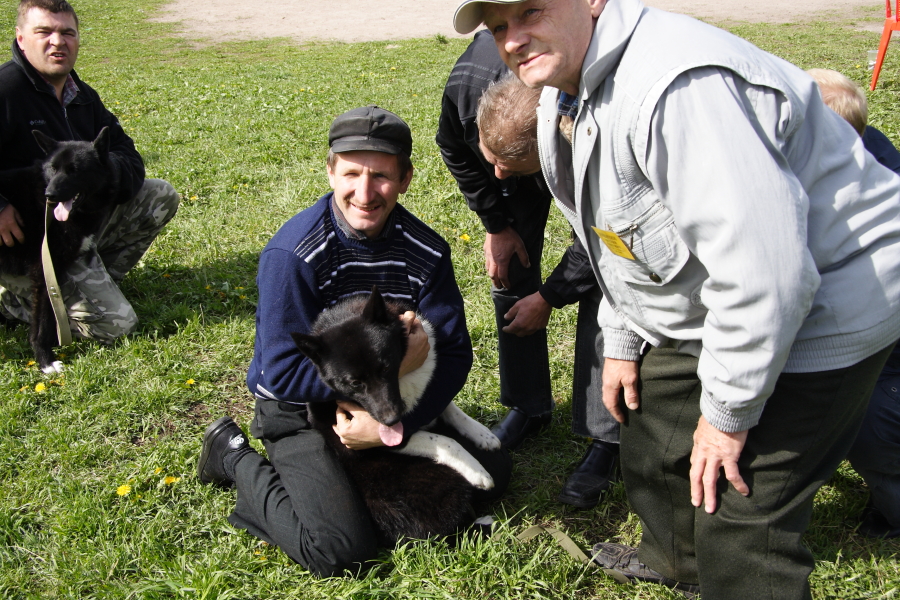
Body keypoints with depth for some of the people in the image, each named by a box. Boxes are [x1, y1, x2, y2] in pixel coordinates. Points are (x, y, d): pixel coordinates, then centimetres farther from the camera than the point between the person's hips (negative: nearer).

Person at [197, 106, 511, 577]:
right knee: (341, 550, -21)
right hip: (300, 412, -5)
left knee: (492, 474, -3)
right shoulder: (293, 254, -25)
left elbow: (453, 352, -10)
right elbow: (282, 372, -26)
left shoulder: (426, 251, -11)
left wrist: (396, 425, -25)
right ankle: (236, 457, 2)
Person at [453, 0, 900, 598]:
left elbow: (761, 269, -34)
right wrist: (622, 341, 15)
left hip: (820, 316, -10)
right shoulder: (563, 97, 2)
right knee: (653, 439, 24)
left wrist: (728, 411, -23)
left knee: (737, 524, -8)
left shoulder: (679, 88, -34)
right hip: (706, 315, 10)